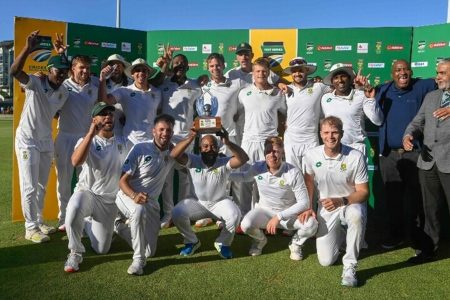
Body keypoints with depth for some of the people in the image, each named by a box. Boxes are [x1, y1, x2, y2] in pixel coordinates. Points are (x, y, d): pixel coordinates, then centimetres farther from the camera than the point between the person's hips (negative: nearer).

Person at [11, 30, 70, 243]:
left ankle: (38, 221, 30)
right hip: (27, 140, -6)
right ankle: (31, 228, 10)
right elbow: (14, 71, -35)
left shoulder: (64, 93, 0)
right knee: (30, 187, -1)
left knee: (42, 186, 16)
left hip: (47, 141, 6)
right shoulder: (35, 83, -19)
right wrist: (28, 48, -43)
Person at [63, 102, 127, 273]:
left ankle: (88, 225, 38)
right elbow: (76, 161, -27)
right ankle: (75, 253, -14)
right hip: (86, 192, -3)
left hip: (110, 200, 3)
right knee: (73, 210, -40)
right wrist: (91, 133, -30)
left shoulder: (123, 143, 3)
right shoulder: (86, 141, -7)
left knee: (101, 249, 5)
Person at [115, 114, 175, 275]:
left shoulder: (171, 152, 4)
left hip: (151, 202, 5)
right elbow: (123, 180, -16)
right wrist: (134, 195, -35)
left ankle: (122, 228, 35)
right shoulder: (140, 149, -13)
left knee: (150, 252, 7)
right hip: (128, 196, -5)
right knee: (139, 210, -43)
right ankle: (138, 259, -26)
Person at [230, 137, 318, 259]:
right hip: (265, 210, 2)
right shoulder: (257, 167, -13)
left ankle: (295, 243, 7)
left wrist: (279, 217, -29)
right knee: (246, 225, -29)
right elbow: (244, 177, 12)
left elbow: (304, 202, -23)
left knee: (311, 225, -30)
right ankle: (260, 240, 10)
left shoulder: (294, 172, -23)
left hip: (289, 213, -1)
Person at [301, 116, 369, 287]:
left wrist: (341, 201, -30)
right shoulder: (312, 155, -11)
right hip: (326, 208, 3)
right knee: (326, 261, -3)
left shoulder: (356, 157, -20)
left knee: (356, 214, -41)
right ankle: (340, 236, 31)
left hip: (351, 203, -2)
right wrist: (308, 207, 2)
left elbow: (363, 192, -14)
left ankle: (349, 266, -23)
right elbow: (309, 181, 7)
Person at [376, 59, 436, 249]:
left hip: (414, 154, -2)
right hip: (388, 155, 2)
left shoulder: (421, 87, 3)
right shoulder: (382, 91, 9)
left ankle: (417, 236, 23)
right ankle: (394, 234, 26)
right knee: (392, 197, 11)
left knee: (415, 197, 7)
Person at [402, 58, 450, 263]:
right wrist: (409, 135, -8)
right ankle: (428, 249, 26)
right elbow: (418, 122, 12)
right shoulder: (430, 96, 15)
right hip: (428, 162, 5)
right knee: (430, 209, 14)